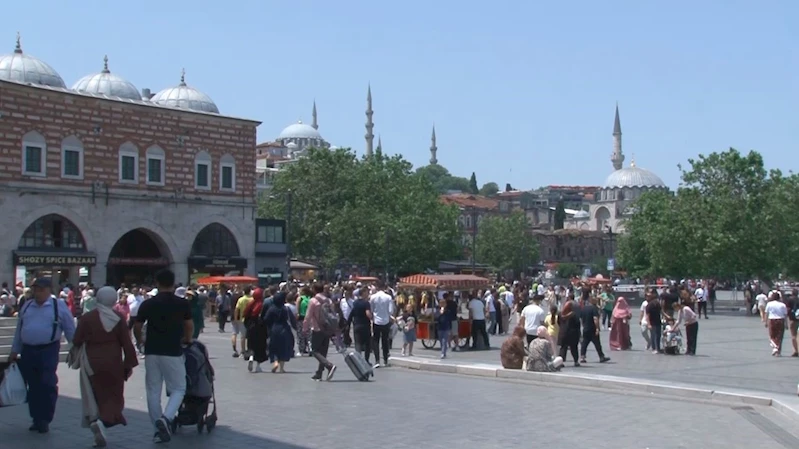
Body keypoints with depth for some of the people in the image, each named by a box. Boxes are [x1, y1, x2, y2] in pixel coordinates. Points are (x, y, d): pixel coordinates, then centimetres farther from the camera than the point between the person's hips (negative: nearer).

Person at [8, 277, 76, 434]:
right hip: (28, 350, 5)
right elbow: (19, 330, 19)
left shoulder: (59, 306, 0)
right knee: (33, 386, 10)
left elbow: (70, 330, 0)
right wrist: (14, 351, 17)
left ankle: (45, 420, 2)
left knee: (48, 385, -9)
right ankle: (37, 419, 20)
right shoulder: (26, 306, 14)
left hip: (48, 350, -5)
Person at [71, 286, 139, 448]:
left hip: (92, 364, 1)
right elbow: (127, 343, -5)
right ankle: (102, 422, -17)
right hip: (114, 364, -1)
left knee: (97, 397, 12)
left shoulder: (86, 318, -5)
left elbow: (77, 341, 0)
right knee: (114, 397, 6)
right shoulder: (119, 318, -6)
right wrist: (129, 364, 4)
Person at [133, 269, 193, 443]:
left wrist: (140, 340, 27)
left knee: (153, 391, 11)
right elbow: (189, 326, 3)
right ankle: (166, 418, -15)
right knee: (178, 389, 8)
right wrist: (187, 340, 25)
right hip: (173, 352, -2)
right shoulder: (182, 304, -3)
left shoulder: (148, 304, -1)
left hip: (152, 352, 2)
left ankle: (158, 429, 13)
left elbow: (137, 328, 5)